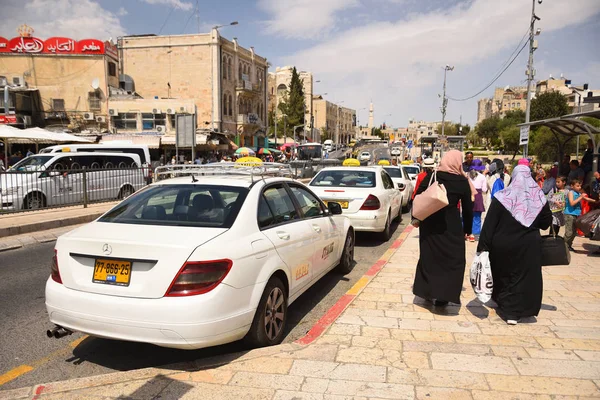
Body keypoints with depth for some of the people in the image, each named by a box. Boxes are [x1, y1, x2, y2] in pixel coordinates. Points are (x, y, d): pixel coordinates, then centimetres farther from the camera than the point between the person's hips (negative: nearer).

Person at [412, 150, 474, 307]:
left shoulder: (431, 176, 0)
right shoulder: (462, 182, -5)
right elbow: (468, 208, 1)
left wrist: (416, 218, 9)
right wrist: (467, 229, 10)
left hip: (429, 224, 3)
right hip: (450, 226, -3)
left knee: (428, 256, 15)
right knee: (452, 259, 7)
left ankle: (426, 291, 22)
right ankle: (443, 295, 3)